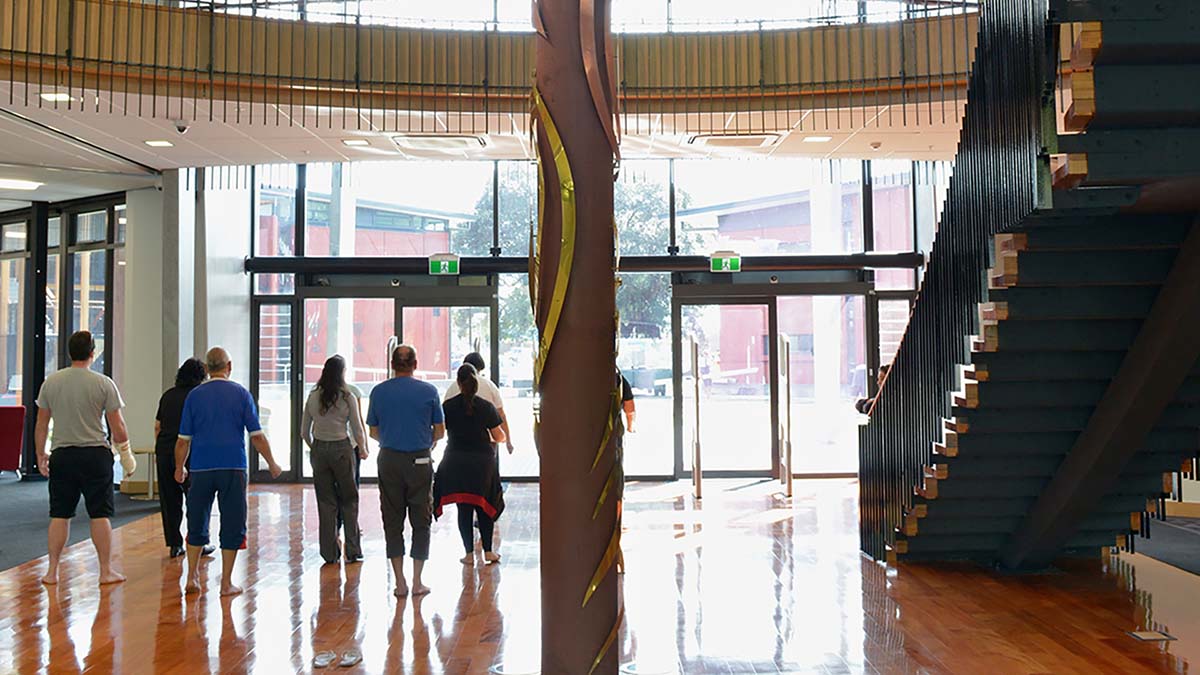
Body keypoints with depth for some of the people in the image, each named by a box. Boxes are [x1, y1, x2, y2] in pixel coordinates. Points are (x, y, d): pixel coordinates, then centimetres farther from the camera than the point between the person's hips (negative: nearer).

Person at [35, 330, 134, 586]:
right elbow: (117, 427, -5)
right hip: (96, 454, -3)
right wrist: (126, 453, 8)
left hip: (62, 455, 3)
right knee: (100, 515, 2)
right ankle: (106, 571, 7)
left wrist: (41, 455, 18)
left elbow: (41, 425, 7)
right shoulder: (103, 384, -7)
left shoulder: (51, 382, 3)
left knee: (60, 515, 10)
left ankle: (52, 571, 15)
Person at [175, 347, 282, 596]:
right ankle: (226, 583, 8)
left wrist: (180, 468, 19)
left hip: (201, 468, 2)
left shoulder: (195, 395, 5)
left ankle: (192, 577, 17)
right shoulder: (240, 393, 1)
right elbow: (257, 435, -1)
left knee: (197, 522, 15)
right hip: (233, 467, -2)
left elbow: (184, 439, 5)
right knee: (232, 524, 5)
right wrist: (272, 464, 9)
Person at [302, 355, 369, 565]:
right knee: (349, 500, 9)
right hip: (342, 448, -3)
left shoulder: (313, 397, 1)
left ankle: (329, 554, 13)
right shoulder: (348, 398, -8)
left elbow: (304, 432, 5)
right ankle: (352, 552, 11)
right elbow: (357, 430, -5)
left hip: (319, 450, 3)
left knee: (325, 502, 9)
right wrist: (362, 450, 12)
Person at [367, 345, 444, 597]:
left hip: (389, 460, 1)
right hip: (419, 460, -1)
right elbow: (439, 431, 2)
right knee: (420, 520, 8)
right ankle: (417, 581, 9)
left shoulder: (378, 391, 2)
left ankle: (400, 581, 9)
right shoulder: (428, 391, -2)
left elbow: (373, 432, 8)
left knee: (392, 520, 9)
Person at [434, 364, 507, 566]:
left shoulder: (447, 406, -3)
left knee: (464, 508, 7)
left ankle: (469, 553, 8)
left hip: (455, 462, 0)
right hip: (483, 461, 0)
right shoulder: (487, 407, -4)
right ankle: (488, 551, 13)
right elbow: (499, 437, 0)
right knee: (484, 506, 12)